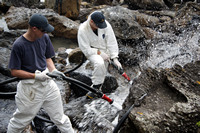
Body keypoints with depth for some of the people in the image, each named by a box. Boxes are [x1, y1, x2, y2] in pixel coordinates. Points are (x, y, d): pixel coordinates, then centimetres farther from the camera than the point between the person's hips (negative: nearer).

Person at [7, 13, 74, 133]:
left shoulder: (44, 38, -2)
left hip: (47, 82, 5)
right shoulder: (19, 45, -18)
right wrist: (35, 76, -22)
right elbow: (14, 71, -14)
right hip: (29, 86, -4)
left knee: (59, 117, 14)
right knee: (21, 120, 11)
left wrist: (53, 70, -8)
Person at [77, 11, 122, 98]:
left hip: (104, 51, 5)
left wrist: (115, 58, -16)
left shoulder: (106, 24, -18)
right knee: (99, 63, -32)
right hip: (91, 52, -5)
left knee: (102, 72, 4)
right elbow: (85, 49, -18)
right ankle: (96, 85, -17)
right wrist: (99, 53, -25)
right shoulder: (83, 30, -24)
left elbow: (112, 42, -12)